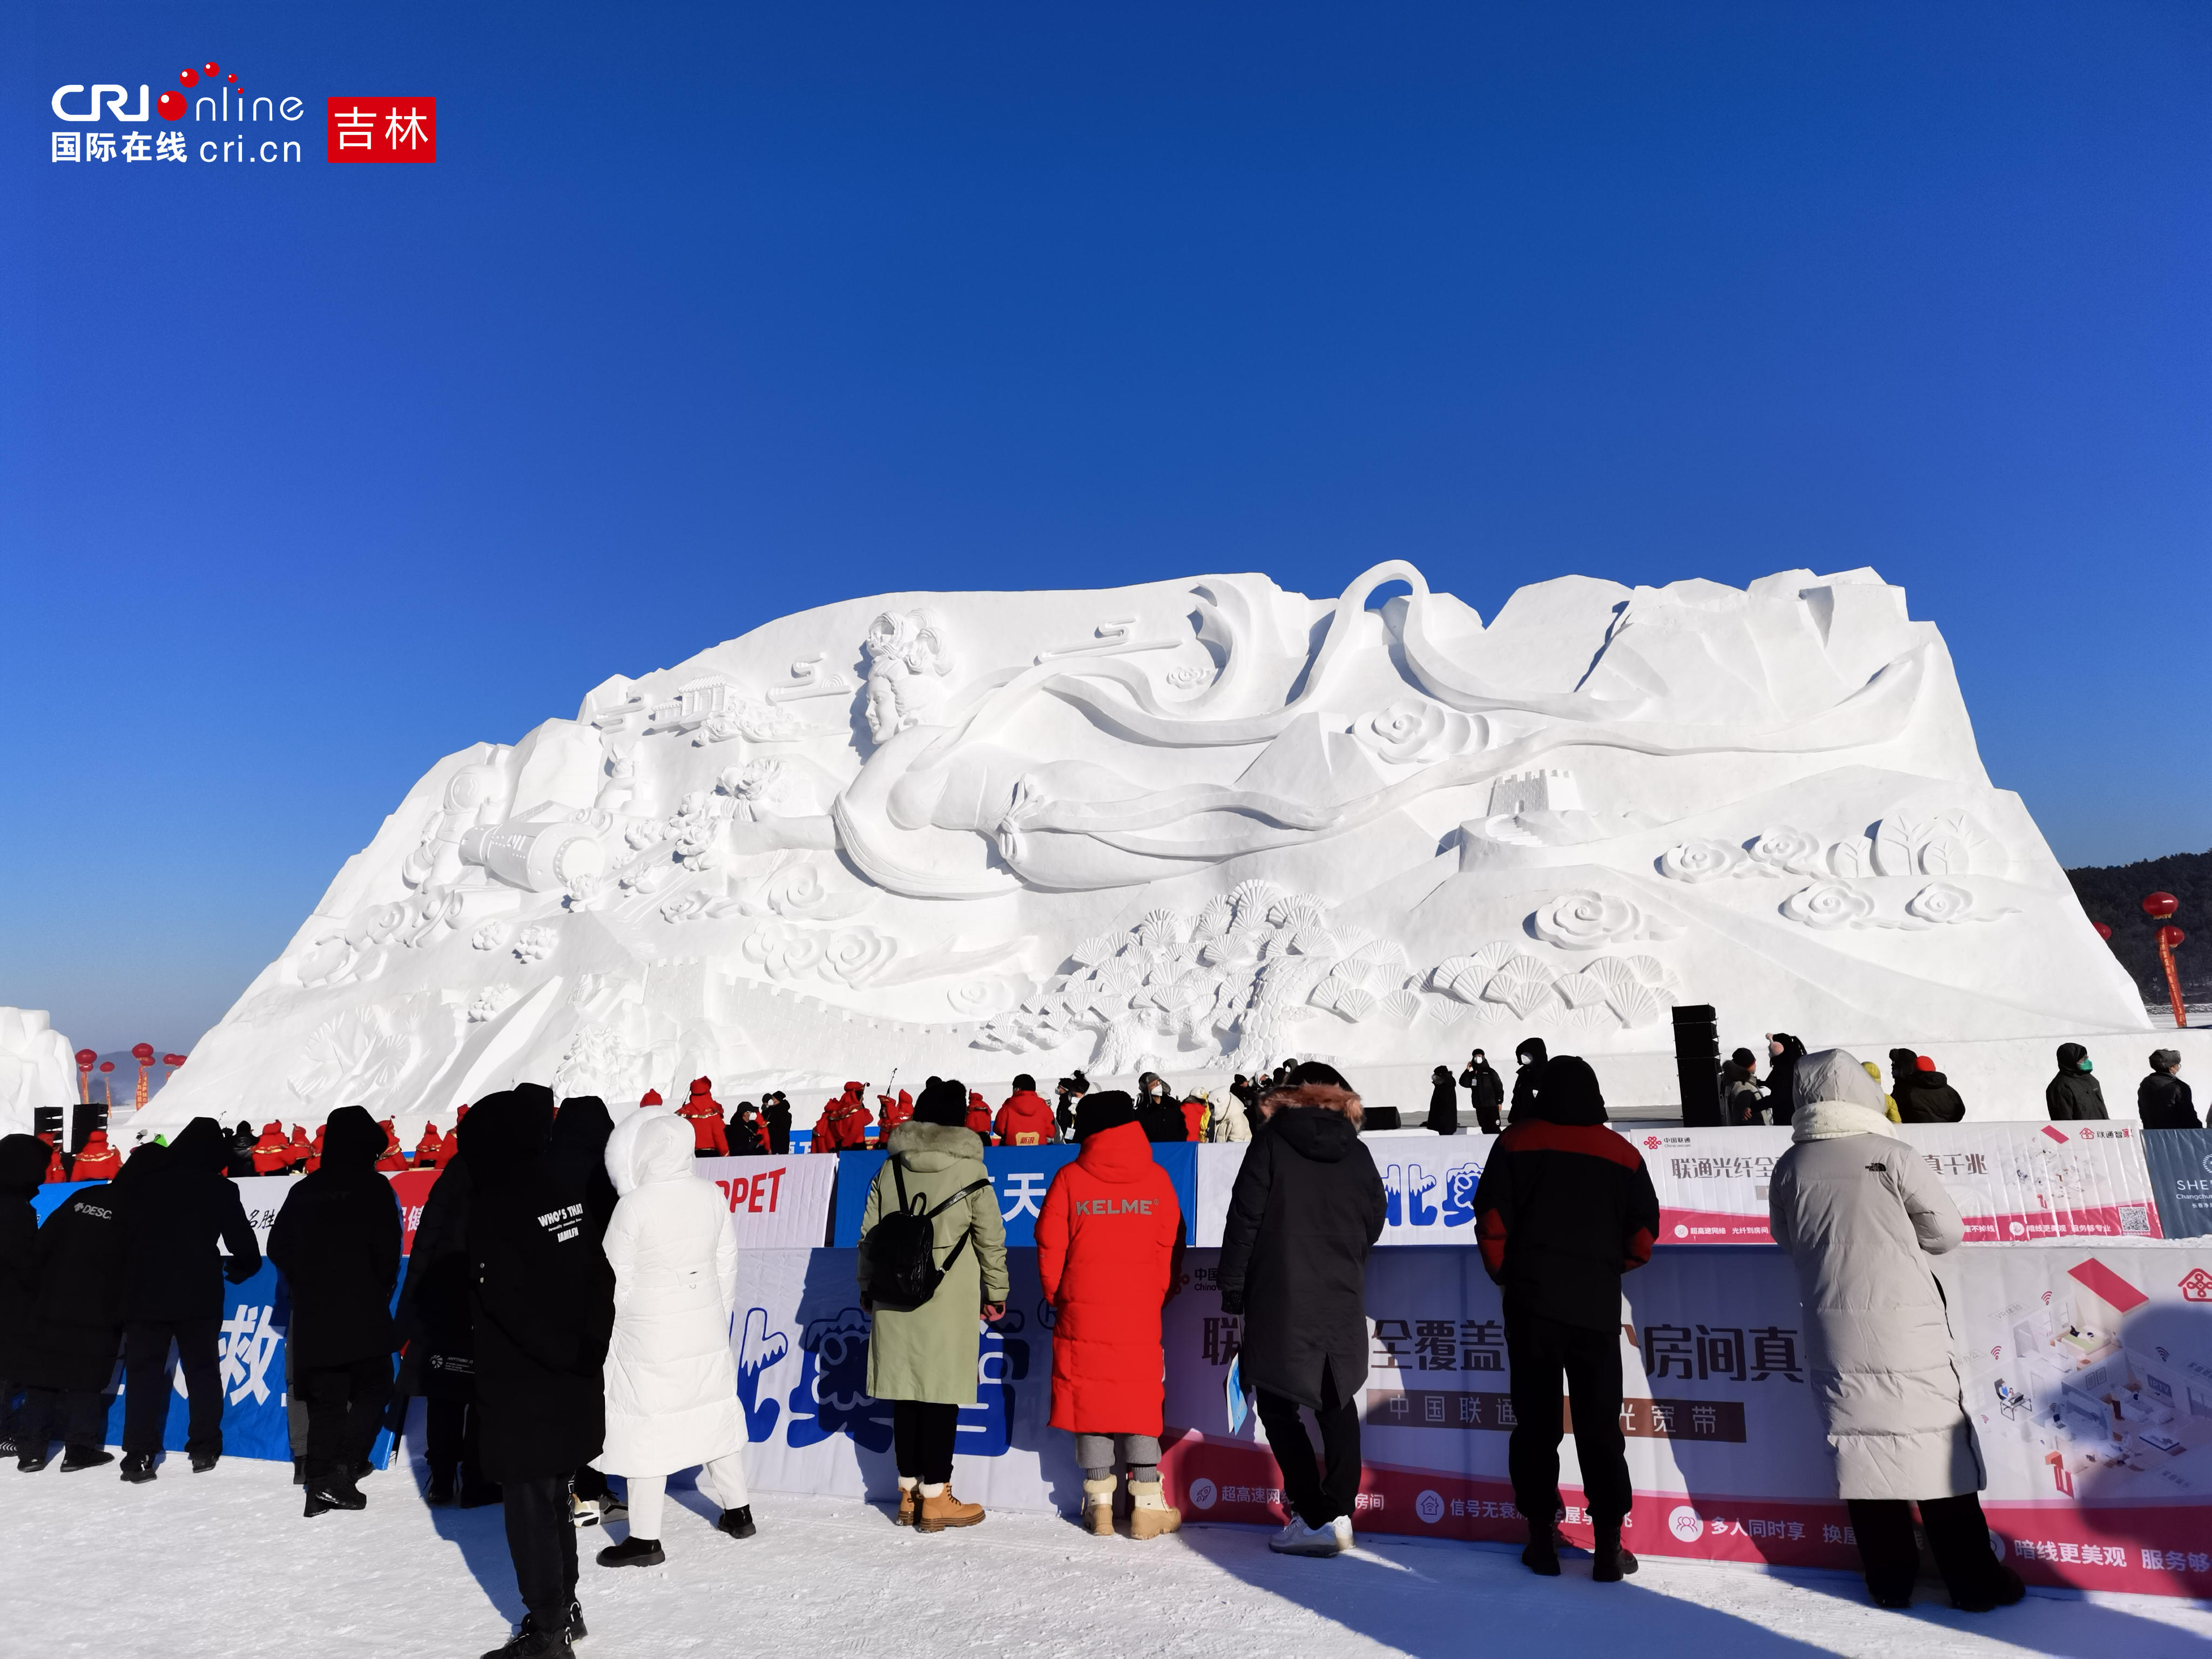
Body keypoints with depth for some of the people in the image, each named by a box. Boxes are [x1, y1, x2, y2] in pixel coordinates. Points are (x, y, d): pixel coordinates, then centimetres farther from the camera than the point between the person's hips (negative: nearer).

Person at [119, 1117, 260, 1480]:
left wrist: (129, 1285, 21)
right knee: (203, 1371, 9)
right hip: (199, 1297, -1)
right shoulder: (220, 1189, -2)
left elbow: (125, 1236, 9)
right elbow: (244, 1246, -2)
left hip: (145, 1294, 2)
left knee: (143, 1375, 5)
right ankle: (205, 1450, 10)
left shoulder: (145, 1182, 5)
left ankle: (139, 1457, -1)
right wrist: (237, 1270, 19)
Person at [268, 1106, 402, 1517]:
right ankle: (342, 1471, -7)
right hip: (362, 1314, -5)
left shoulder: (304, 1190, 7)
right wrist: (380, 1291, 7)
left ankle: (321, 1485, 10)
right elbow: (387, 1250, -12)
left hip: (313, 1315, 5)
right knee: (371, 1390, 6)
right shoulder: (373, 1187, -9)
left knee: (325, 1401, 11)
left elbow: (279, 1247, 10)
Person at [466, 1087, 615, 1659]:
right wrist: (588, 1351, 4)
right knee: (554, 1503, 21)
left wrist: (567, 1356, -10)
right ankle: (564, 1610, 33)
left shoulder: (491, 1209, -18)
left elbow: (513, 1307, -21)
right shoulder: (568, 1194, 3)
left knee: (531, 1513, 5)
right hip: (575, 1393, 7)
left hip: (524, 1397, -7)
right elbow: (601, 1279, 4)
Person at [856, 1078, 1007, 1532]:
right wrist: (996, 1292, 11)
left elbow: (869, 1235, 9)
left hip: (896, 1300, 4)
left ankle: (910, 1492, 21)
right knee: (942, 1394, 2)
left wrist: (867, 1288, 21)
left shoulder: (889, 1170, 4)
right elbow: (991, 1239, -1)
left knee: (905, 1394, 11)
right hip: (949, 1303, -4)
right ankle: (936, 1498, 7)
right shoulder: (969, 1170, -4)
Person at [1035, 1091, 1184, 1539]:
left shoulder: (1069, 1178, -4)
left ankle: (1099, 1502, 12)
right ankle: (1147, 1503, 8)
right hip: (1140, 1314, 1)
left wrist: (1056, 1296, 13)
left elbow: (1051, 1245, -1)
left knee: (1089, 1398, 9)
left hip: (1082, 1311, -1)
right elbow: (1171, 1248, 3)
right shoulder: (1156, 1178, 0)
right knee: (1141, 1400, 9)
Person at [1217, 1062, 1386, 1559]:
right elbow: (1373, 1223, 12)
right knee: (1337, 1402, 17)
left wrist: (1232, 1287, -2)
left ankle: (1315, 1518, 0)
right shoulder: (1357, 1152, 6)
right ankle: (1339, 1513, 15)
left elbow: (1244, 1217, -8)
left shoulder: (1272, 1141, -4)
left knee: (1278, 1405, 4)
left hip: (1281, 1299, -4)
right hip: (1343, 1300, 4)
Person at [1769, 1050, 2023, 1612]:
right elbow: (1948, 1231, -2)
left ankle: (1888, 1579, 19)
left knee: (1860, 1444, 10)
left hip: (1835, 1332, 3)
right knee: (1938, 1442, 8)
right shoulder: (1890, 1154, -9)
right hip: (1904, 1325, -2)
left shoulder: (1789, 1169, -1)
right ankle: (1974, 1580, 17)